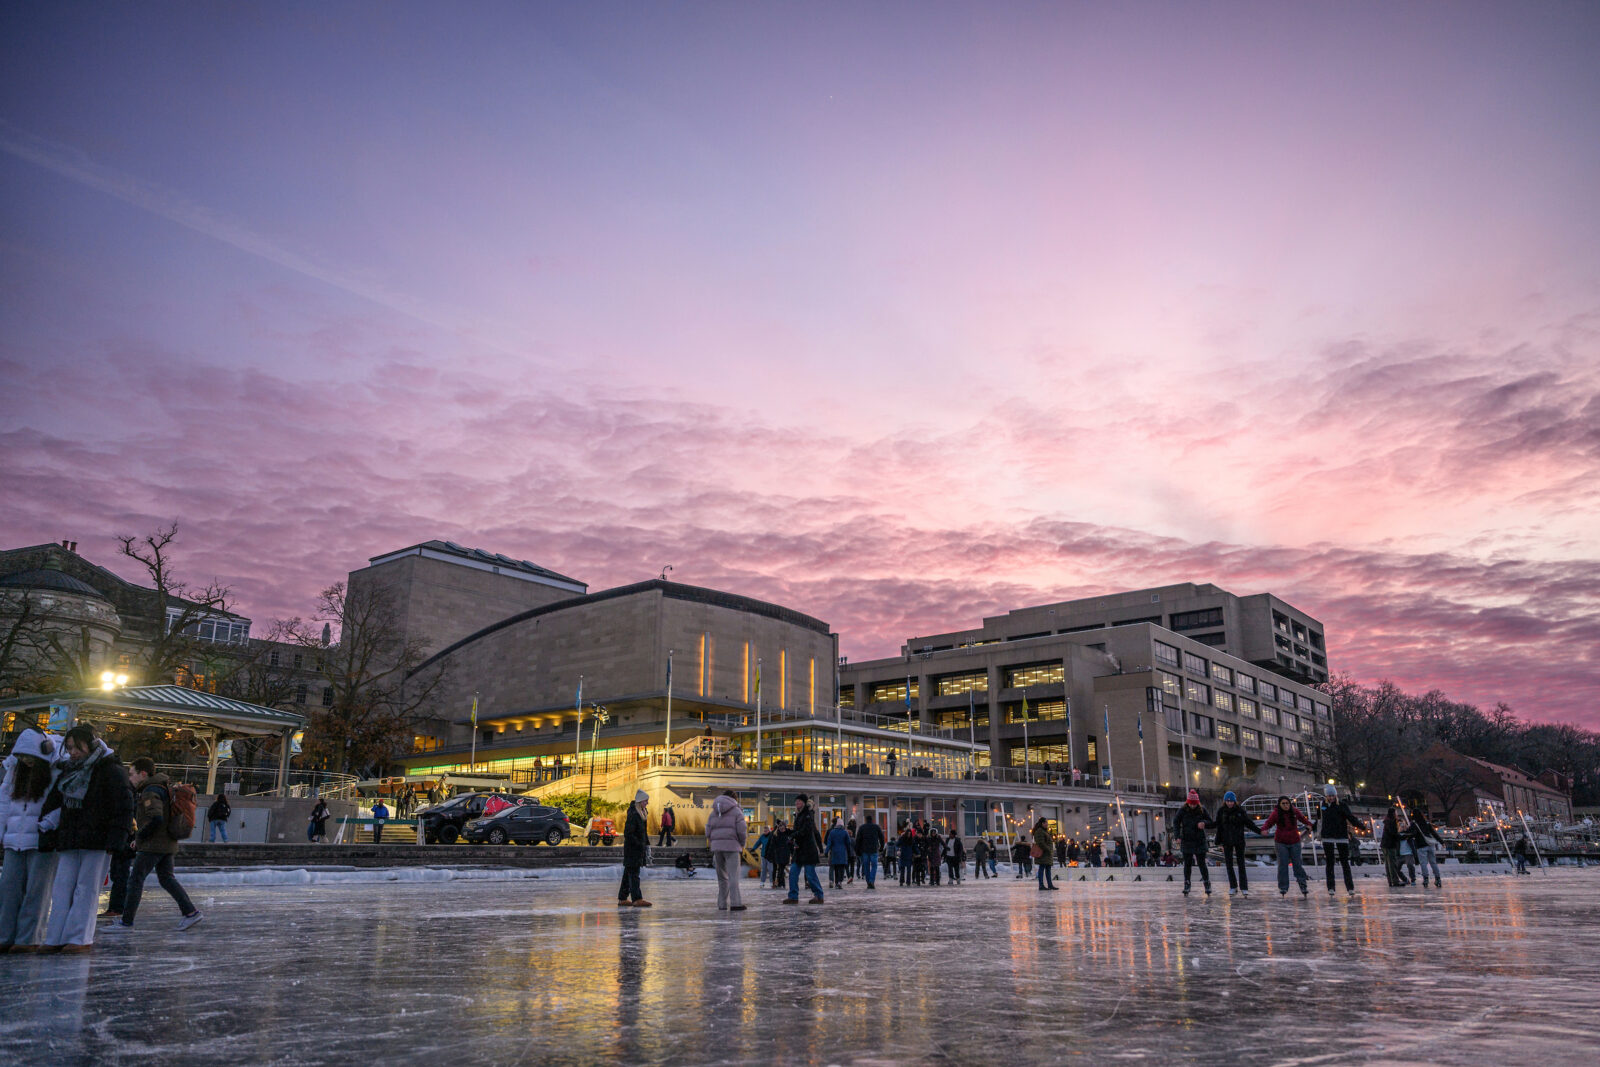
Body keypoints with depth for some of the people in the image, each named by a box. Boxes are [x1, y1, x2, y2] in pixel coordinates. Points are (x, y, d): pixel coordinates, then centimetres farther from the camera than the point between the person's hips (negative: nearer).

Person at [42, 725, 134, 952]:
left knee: (86, 889, -4)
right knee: (62, 888, 4)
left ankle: (81, 938, 0)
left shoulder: (111, 770, -7)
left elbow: (124, 807, -11)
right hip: (69, 840, 7)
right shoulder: (68, 770, 14)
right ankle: (56, 939, 7)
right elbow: (54, 801, 24)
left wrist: (115, 841, -16)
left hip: (97, 840, -7)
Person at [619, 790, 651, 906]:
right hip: (632, 849, -9)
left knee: (628, 873, 13)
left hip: (638, 848, 9)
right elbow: (628, 834, -23)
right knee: (633, 873, -7)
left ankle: (622, 899, 19)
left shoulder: (642, 813, 11)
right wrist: (640, 845, -19)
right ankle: (637, 899, -7)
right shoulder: (633, 815, -19)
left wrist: (647, 845, 15)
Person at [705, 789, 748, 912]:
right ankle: (735, 903, -13)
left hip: (716, 847, 5)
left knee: (722, 876, 12)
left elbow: (708, 832, 9)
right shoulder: (736, 811, 0)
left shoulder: (713, 813, 15)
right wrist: (742, 844, 7)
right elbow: (742, 830, -8)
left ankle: (722, 904, 10)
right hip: (731, 846, -5)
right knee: (733, 875, -5)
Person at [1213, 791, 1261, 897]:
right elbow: (1219, 828, 3)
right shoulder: (1221, 811, 0)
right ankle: (1233, 887, 14)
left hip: (1239, 841, -2)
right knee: (1229, 864, 4)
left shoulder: (1240, 811, -4)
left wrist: (1259, 831, -13)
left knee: (1241, 864, 0)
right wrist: (1219, 842, 2)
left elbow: (1249, 823, 0)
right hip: (1227, 842, 2)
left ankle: (1244, 888, 3)